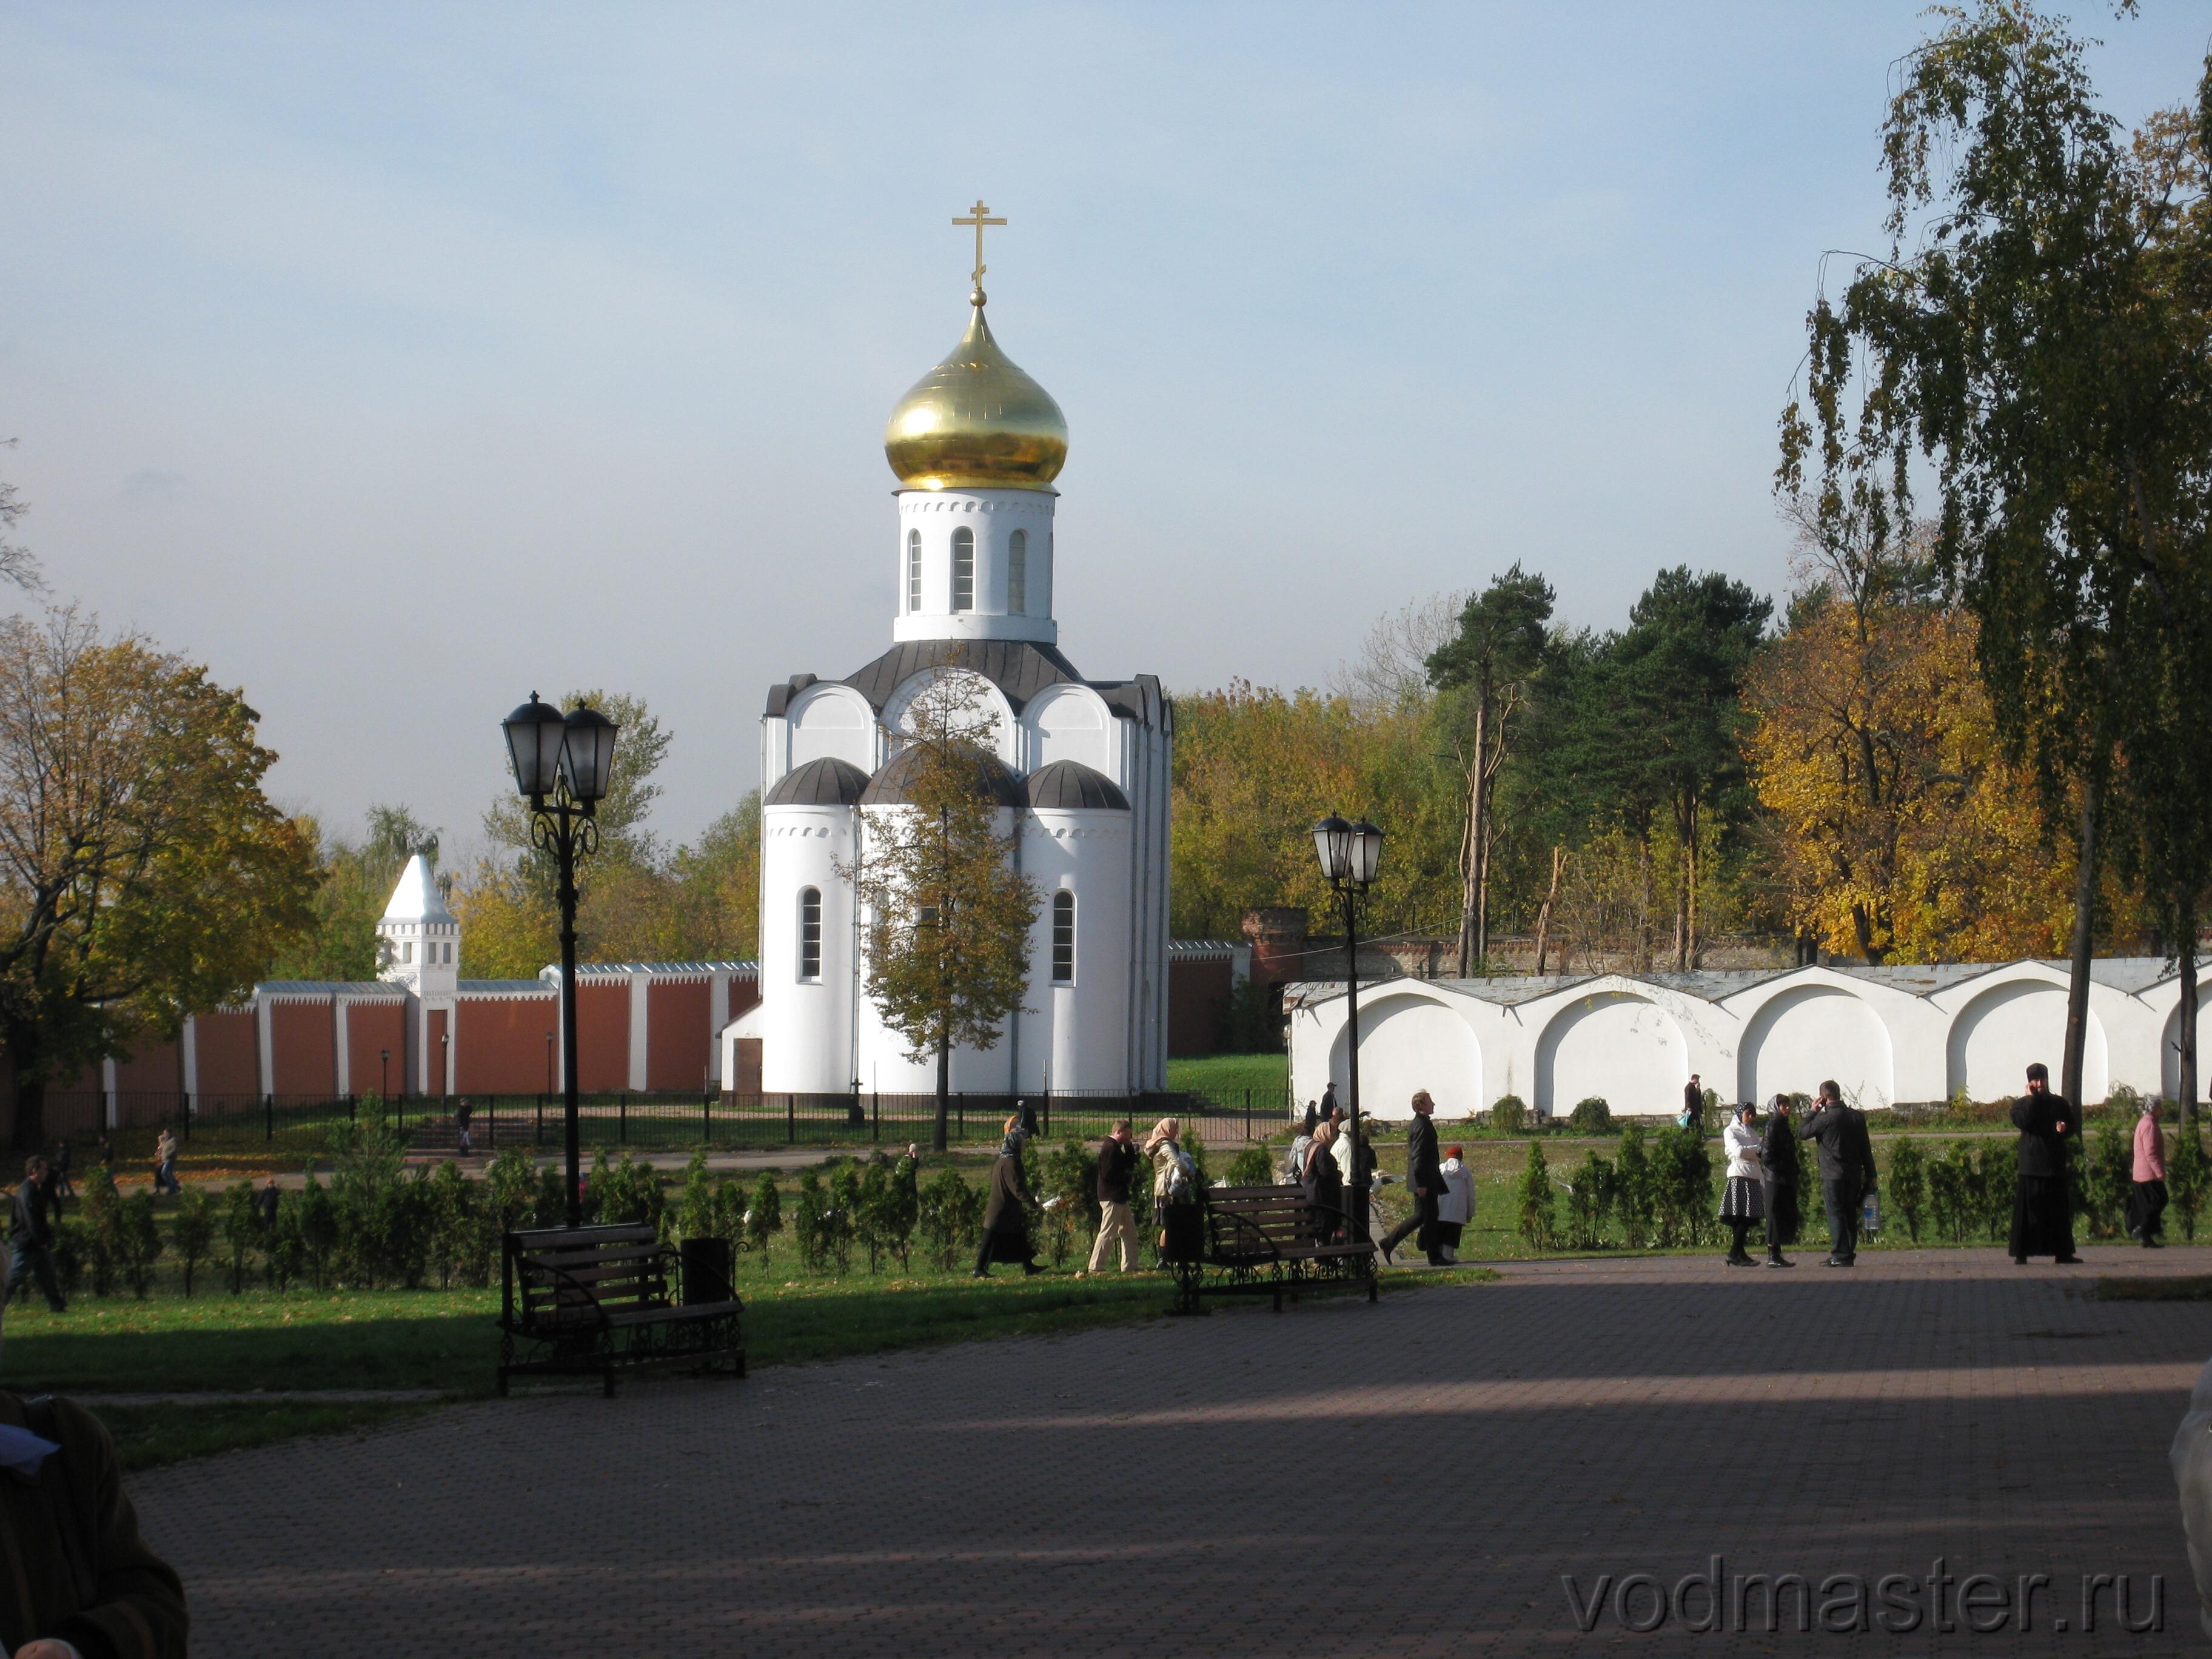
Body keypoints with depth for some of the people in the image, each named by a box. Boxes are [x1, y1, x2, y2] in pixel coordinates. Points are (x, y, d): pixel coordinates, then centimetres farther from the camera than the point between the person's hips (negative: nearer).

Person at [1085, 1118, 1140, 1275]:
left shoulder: (1116, 1148, 17)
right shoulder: (1110, 1148, -16)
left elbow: (1130, 1165, 18)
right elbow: (1108, 1174, -22)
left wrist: (1129, 1147, 6)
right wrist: (1127, 1176, -10)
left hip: (1119, 1197, 11)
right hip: (1112, 1197, -11)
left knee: (1129, 1231, 14)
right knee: (1108, 1233, -9)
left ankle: (1130, 1266, 19)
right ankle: (1095, 1267, -7)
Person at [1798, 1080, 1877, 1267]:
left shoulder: (1825, 1119, -12)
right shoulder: (1857, 1116, 7)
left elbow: (1802, 1133, -1)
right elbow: (1866, 1148, 11)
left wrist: (1813, 1112, 9)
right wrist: (1870, 1175, 16)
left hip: (1833, 1174, -6)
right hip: (1854, 1174, 6)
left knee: (1836, 1214, -4)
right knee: (1850, 1214, 11)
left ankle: (1840, 1255, -8)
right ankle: (1849, 1254, 13)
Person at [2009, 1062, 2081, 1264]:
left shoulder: (2059, 1103, 14)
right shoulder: (2022, 1104, 6)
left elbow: (2075, 1128, 14)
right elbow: (2022, 1122, -14)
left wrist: (2065, 1128, -9)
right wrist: (2031, 1098, -6)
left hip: (2055, 1164, 3)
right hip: (2030, 1164, -3)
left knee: (2059, 1209, 2)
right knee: (2028, 1209, -6)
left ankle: (2063, 1253, 5)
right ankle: (2021, 1254, -4)